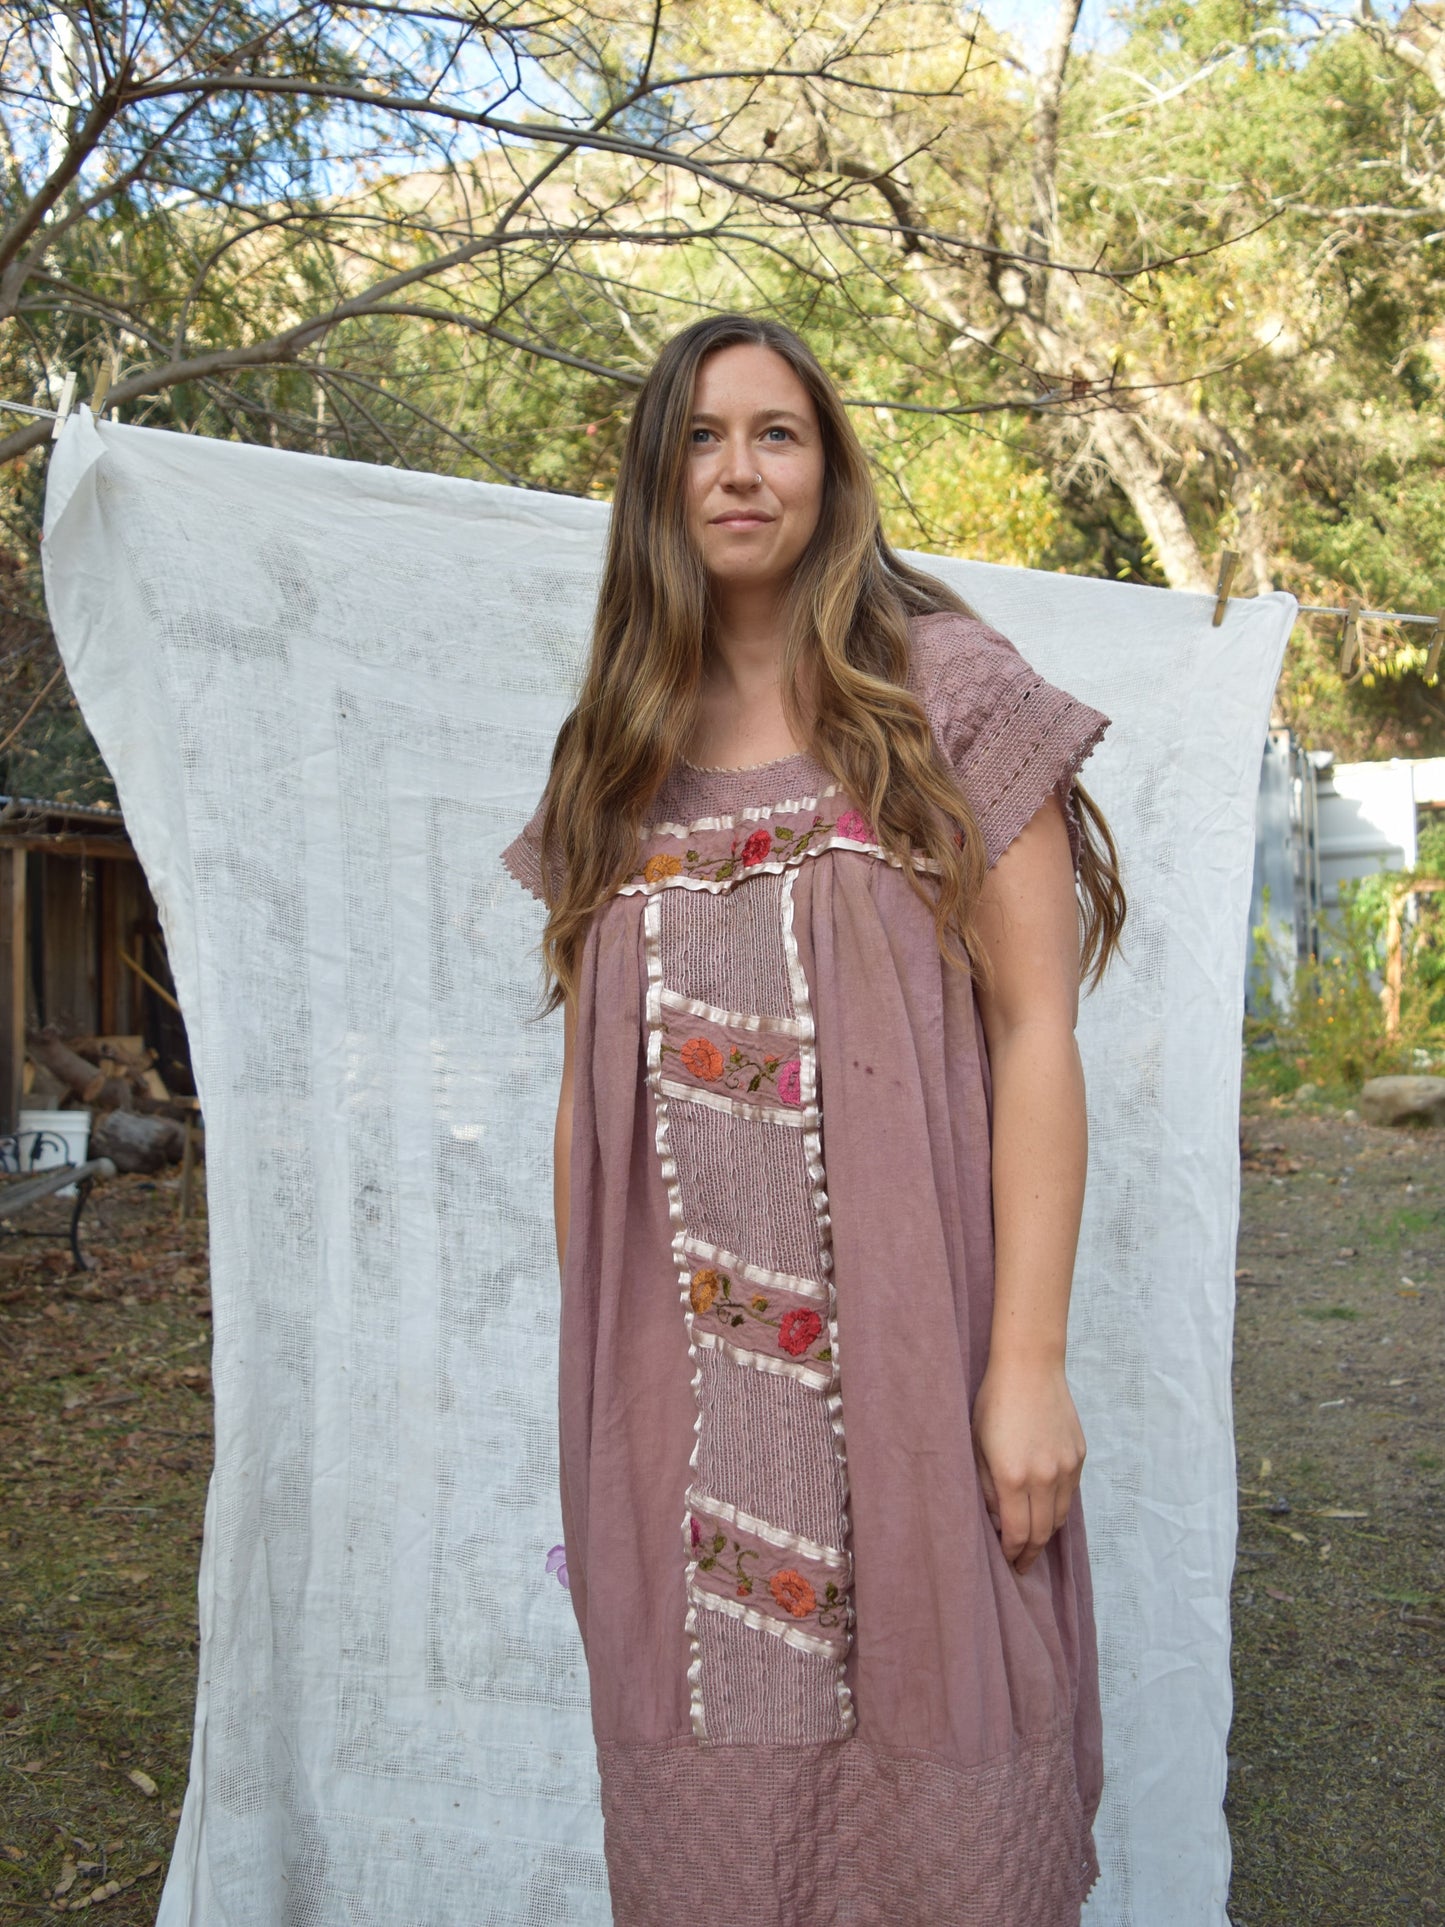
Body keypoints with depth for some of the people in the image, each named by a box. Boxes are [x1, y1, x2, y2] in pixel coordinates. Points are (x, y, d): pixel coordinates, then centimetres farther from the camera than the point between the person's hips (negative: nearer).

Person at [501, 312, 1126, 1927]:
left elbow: (1035, 1026, -5)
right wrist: (587, 1370, 9)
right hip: (681, 1370, 4)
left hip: (902, 1352, -3)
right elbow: (590, 1083, 12)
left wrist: (1028, 1359, -12)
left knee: (937, 1794, 5)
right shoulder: (612, 759, 12)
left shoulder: (945, 695, 0)